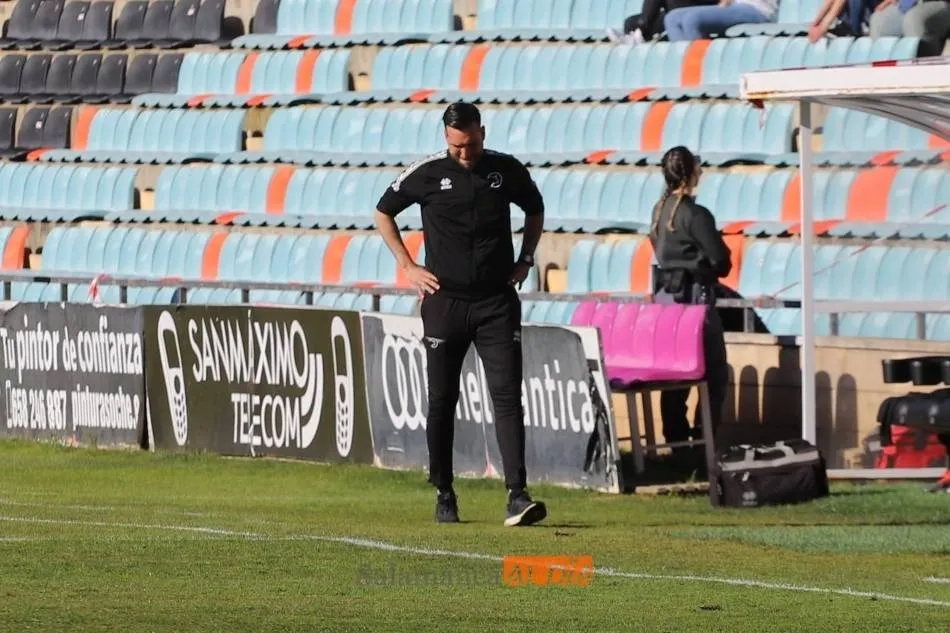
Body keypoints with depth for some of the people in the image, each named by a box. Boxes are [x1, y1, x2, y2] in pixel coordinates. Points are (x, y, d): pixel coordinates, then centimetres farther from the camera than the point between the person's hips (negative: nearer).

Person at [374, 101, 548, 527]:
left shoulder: (508, 171, 3)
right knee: (442, 400, 5)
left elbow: (535, 211, 23)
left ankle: (517, 496, -17)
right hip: (444, 301, 0)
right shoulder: (427, 173, -2)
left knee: (507, 395, -10)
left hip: (497, 303, 0)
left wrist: (525, 260, 11)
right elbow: (383, 212, 12)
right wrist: (407, 266, 4)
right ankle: (444, 495, 17)